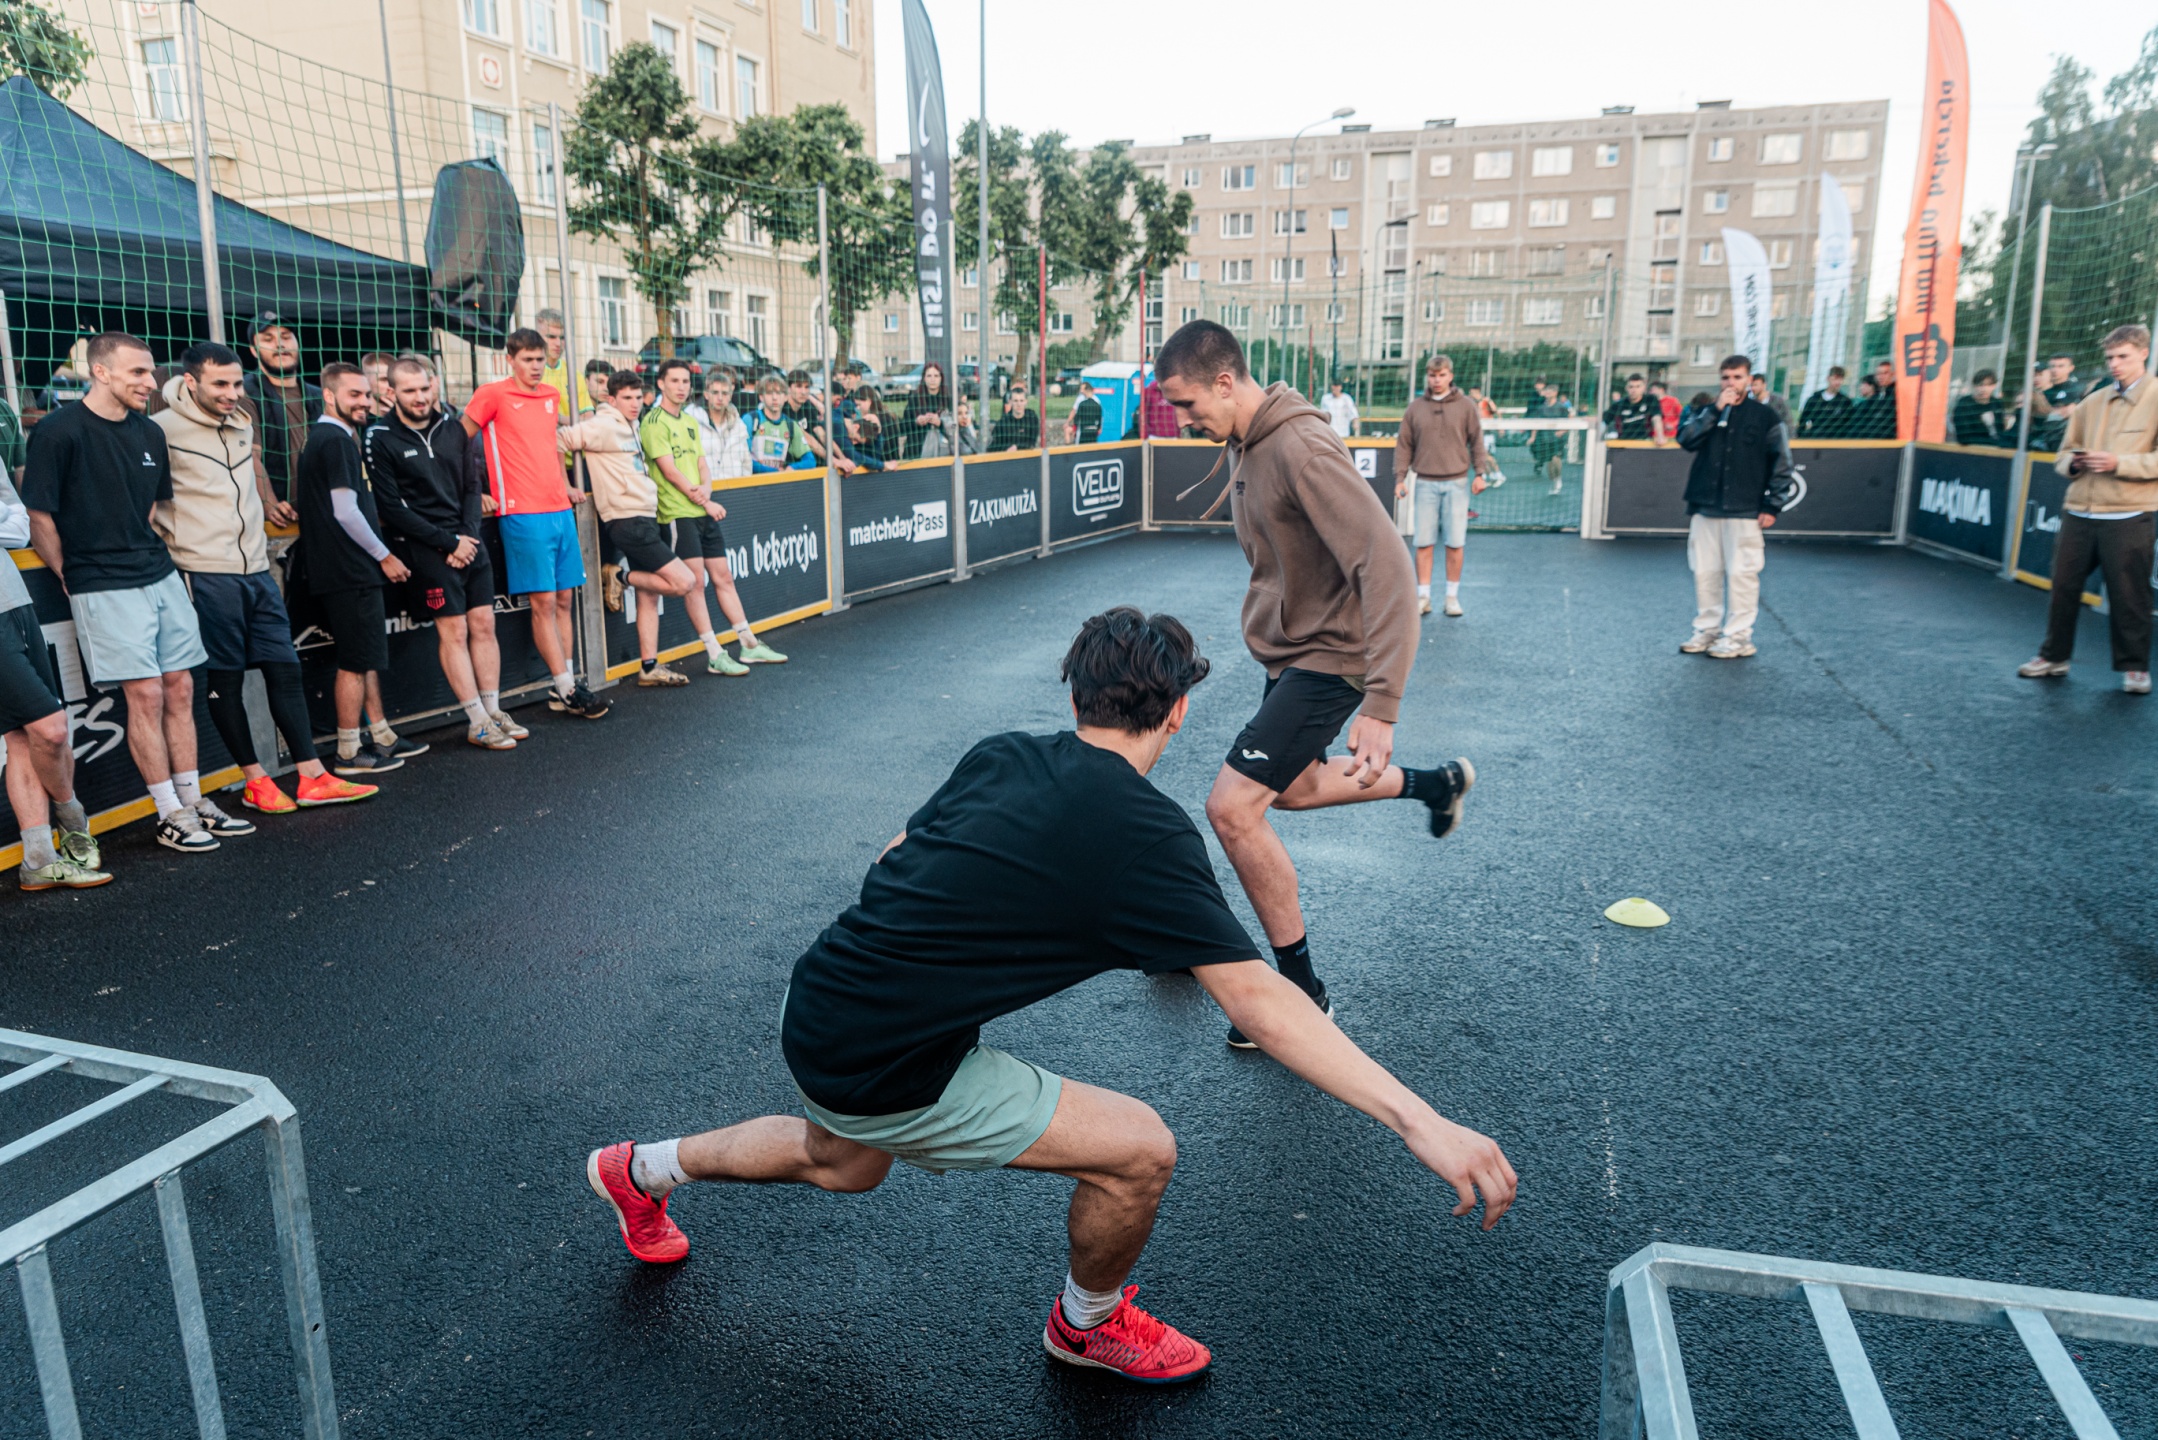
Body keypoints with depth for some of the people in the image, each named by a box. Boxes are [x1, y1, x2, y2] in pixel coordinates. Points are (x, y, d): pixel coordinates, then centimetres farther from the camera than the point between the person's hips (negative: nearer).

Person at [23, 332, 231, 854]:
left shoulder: (149, 433, 10)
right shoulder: (58, 432, -11)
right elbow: (39, 517, -8)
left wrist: (163, 558, 14)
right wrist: (73, 579, -4)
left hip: (162, 576, 6)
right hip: (106, 589, -6)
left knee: (180, 689, 8)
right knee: (146, 694, -5)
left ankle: (193, 801, 18)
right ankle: (170, 816, 5)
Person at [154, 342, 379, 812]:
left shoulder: (242, 424, 14)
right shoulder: (163, 430, -7)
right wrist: (162, 557, -9)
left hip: (257, 570, 7)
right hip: (207, 575, -7)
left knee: (284, 668, 5)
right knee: (225, 679, 2)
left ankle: (313, 778, 9)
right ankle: (255, 782, 11)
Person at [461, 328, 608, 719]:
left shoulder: (551, 396, 14)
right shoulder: (493, 395, -5)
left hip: (560, 510, 6)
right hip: (523, 514, -6)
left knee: (565, 599, 7)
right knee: (544, 602, -6)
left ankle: (566, 686, 13)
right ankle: (567, 690, -1)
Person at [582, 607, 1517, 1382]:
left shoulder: (1000, 756, 1)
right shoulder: (1147, 834, -19)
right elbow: (1259, 1005, -23)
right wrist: (1419, 1121, -22)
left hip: (816, 1010, 8)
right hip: (882, 1071, -8)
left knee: (844, 1165, 38)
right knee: (1138, 1149, -3)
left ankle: (641, 1169, 57)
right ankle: (1088, 1326, 27)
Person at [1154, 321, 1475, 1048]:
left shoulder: (1302, 448, -27)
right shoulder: (1246, 445, 3)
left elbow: (1385, 565, -34)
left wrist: (1380, 706, -39)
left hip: (1327, 656, -10)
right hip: (1287, 650, 10)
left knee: (1232, 807, -15)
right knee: (1294, 789, 26)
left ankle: (1302, 990, 1)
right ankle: (1437, 784, 48)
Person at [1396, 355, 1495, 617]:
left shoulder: (1466, 406, 4)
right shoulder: (1415, 408, 7)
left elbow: (1477, 441, 4)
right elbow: (1404, 445, 7)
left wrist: (1479, 473, -4)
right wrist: (1400, 477, 1)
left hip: (1457, 482, -1)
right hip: (1426, 483, 1)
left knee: (1455, 542, 1)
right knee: (1423, 542, 1)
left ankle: (1452, 596, 11)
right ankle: (1423, 596, 7)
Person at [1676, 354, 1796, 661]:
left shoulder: (1764, 417, 3)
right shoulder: (1710, 412, 12)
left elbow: (1781, 464, 3)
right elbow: (1686, 440, -5)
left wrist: (1772, 506, -3)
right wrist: (1715, 412, -12)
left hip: (1744, 512, -4)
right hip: (1704, 509, 4)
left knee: (1741, 573, -5)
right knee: (1704, 572, 6)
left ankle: (1738, 636, 1)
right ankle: (1706, 629, 16)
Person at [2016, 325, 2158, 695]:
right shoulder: (2092, 402, 14)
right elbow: (2064, 453, 16)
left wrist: (2118, 462, -21)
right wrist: (2073, 462, -5)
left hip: (2127, 516, -4)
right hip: (2079, 511, 4)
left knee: (2128, 594, 2)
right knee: (2064, 585, 8)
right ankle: (2054, 657, 21)